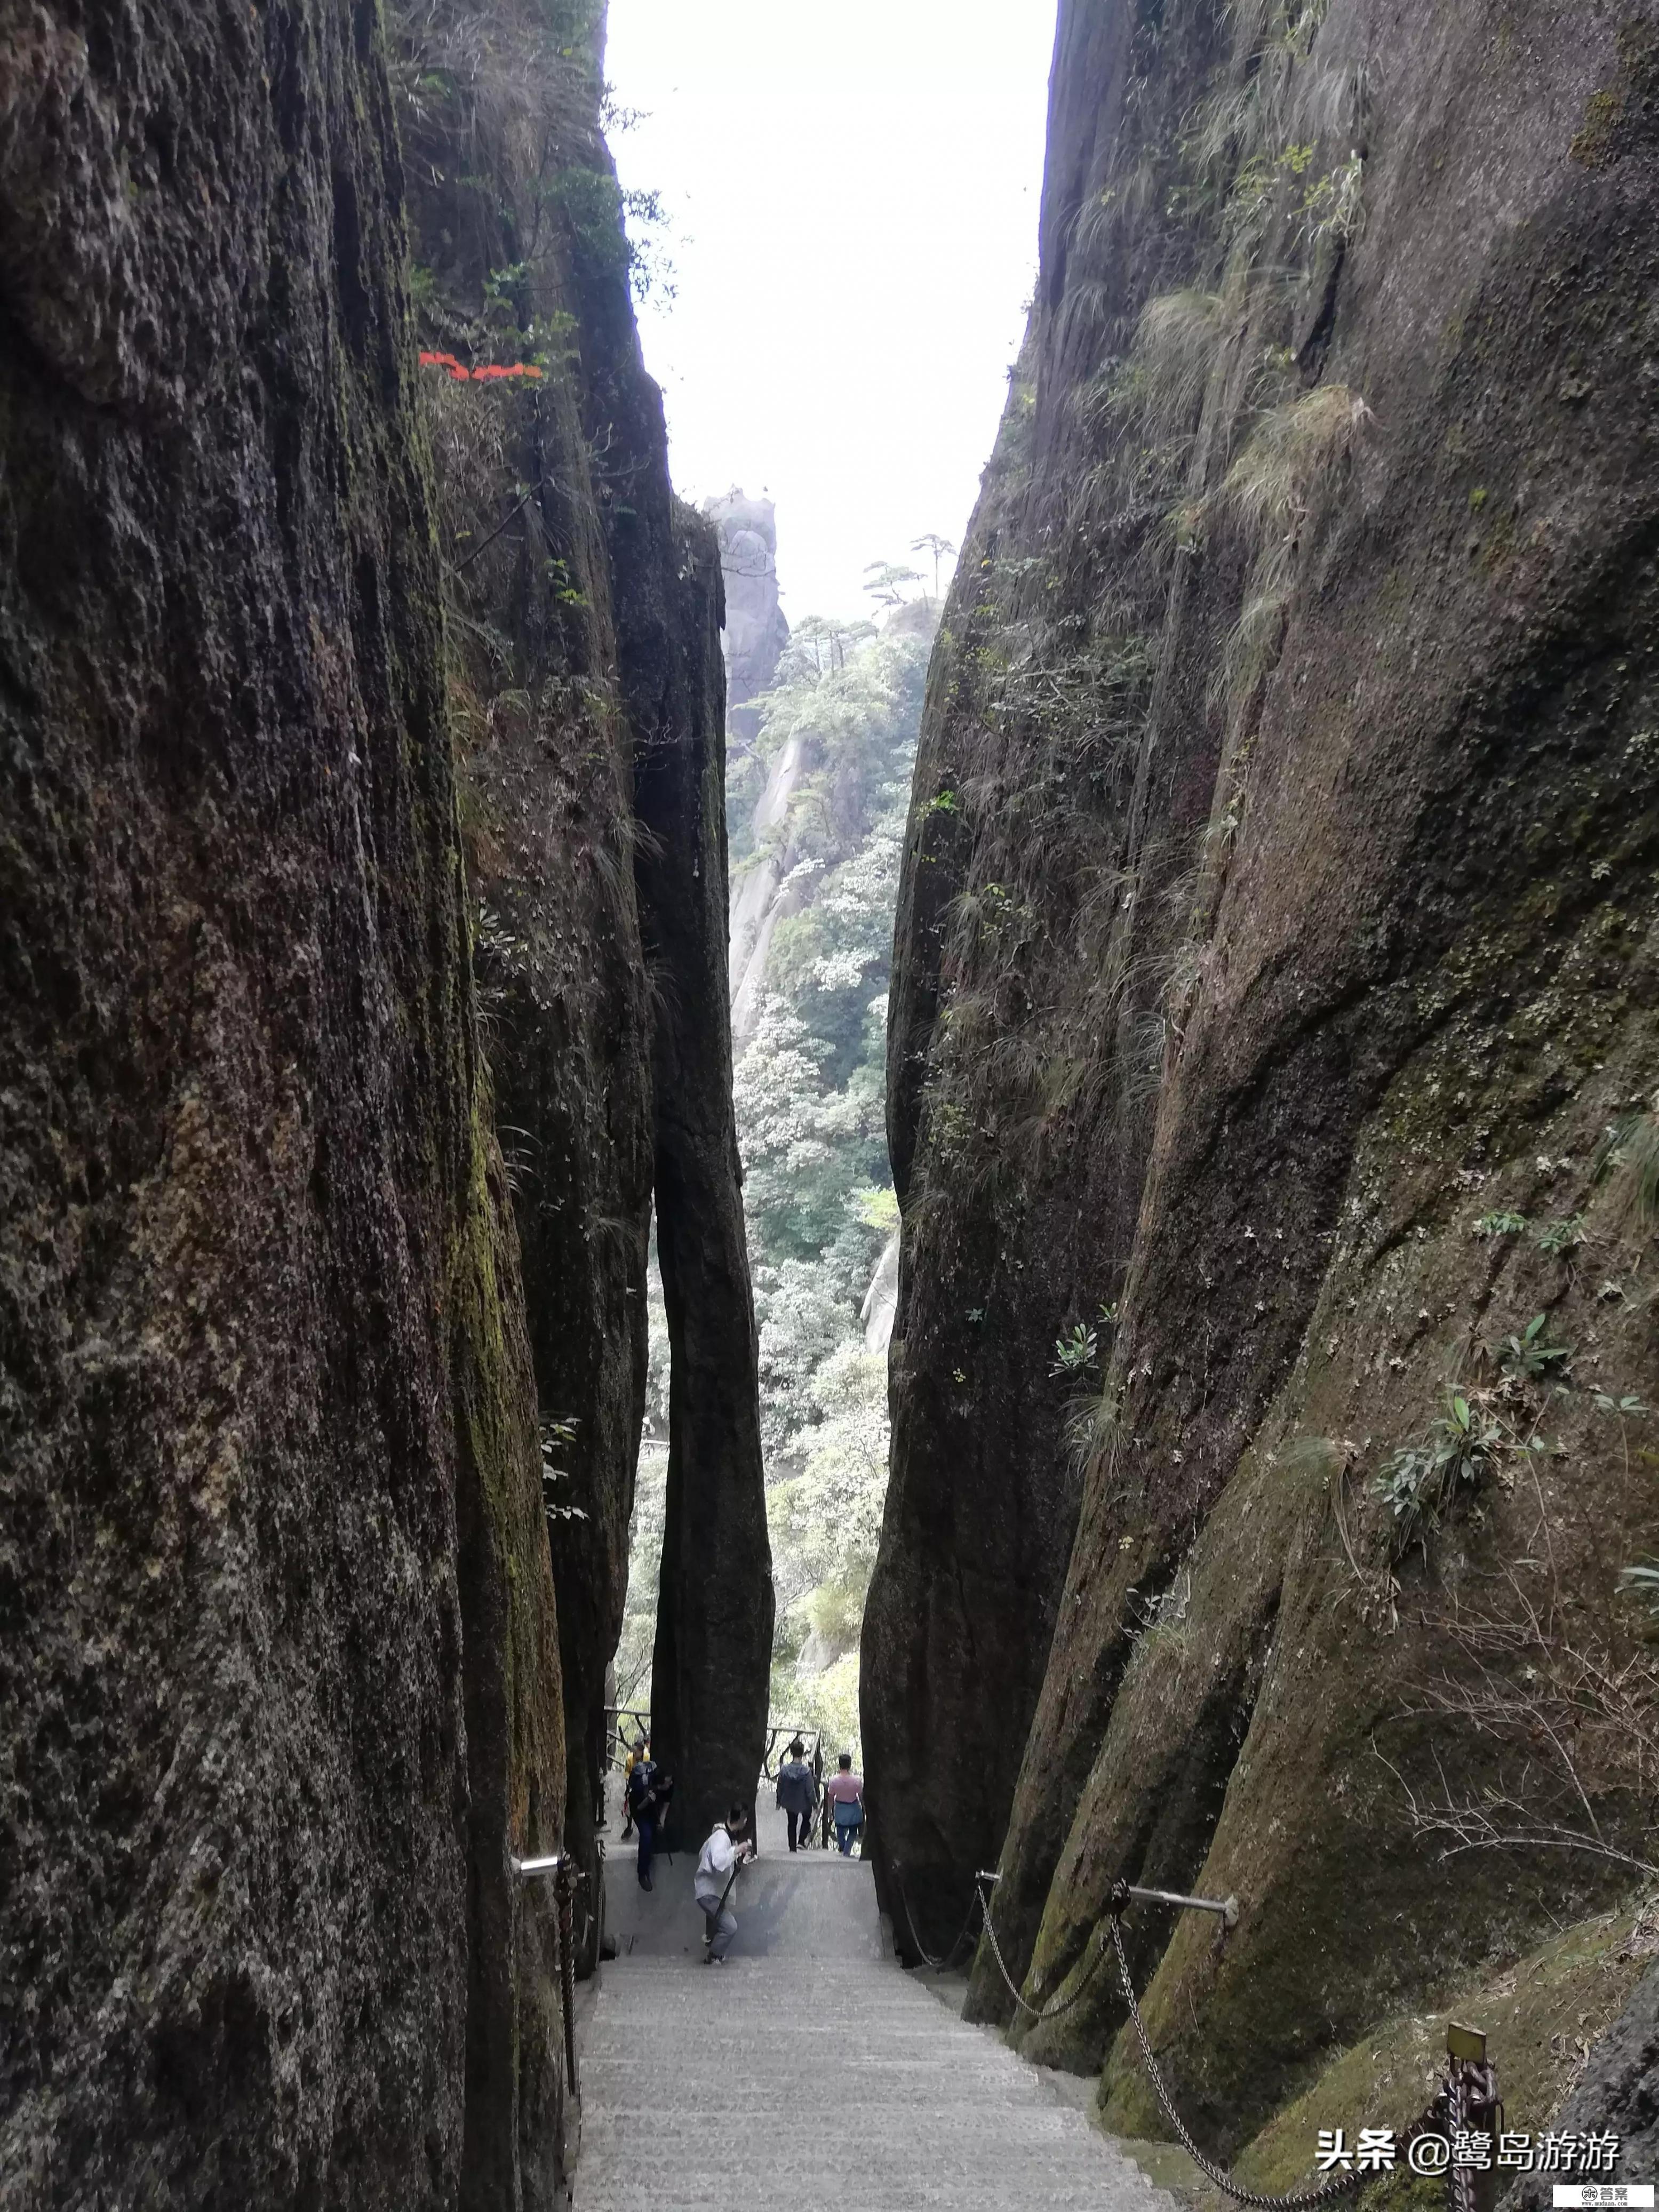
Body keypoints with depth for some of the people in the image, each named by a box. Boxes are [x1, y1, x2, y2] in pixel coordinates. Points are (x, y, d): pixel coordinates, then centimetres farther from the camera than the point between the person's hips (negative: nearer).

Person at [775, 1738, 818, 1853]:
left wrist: (779, 1802, 10)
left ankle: (792, 1847, 29)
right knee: (806, 1820, 26)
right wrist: (815, 1804, -5)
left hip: (789, 1803, 2)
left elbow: (780, 1788, -6)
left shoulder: (784, 1769, -17)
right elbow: (811, 1791, -19)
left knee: (792, 1824, 23)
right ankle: (801, 1841, 13)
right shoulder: (807, 1772, -26)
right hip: (804, 1804, -2)